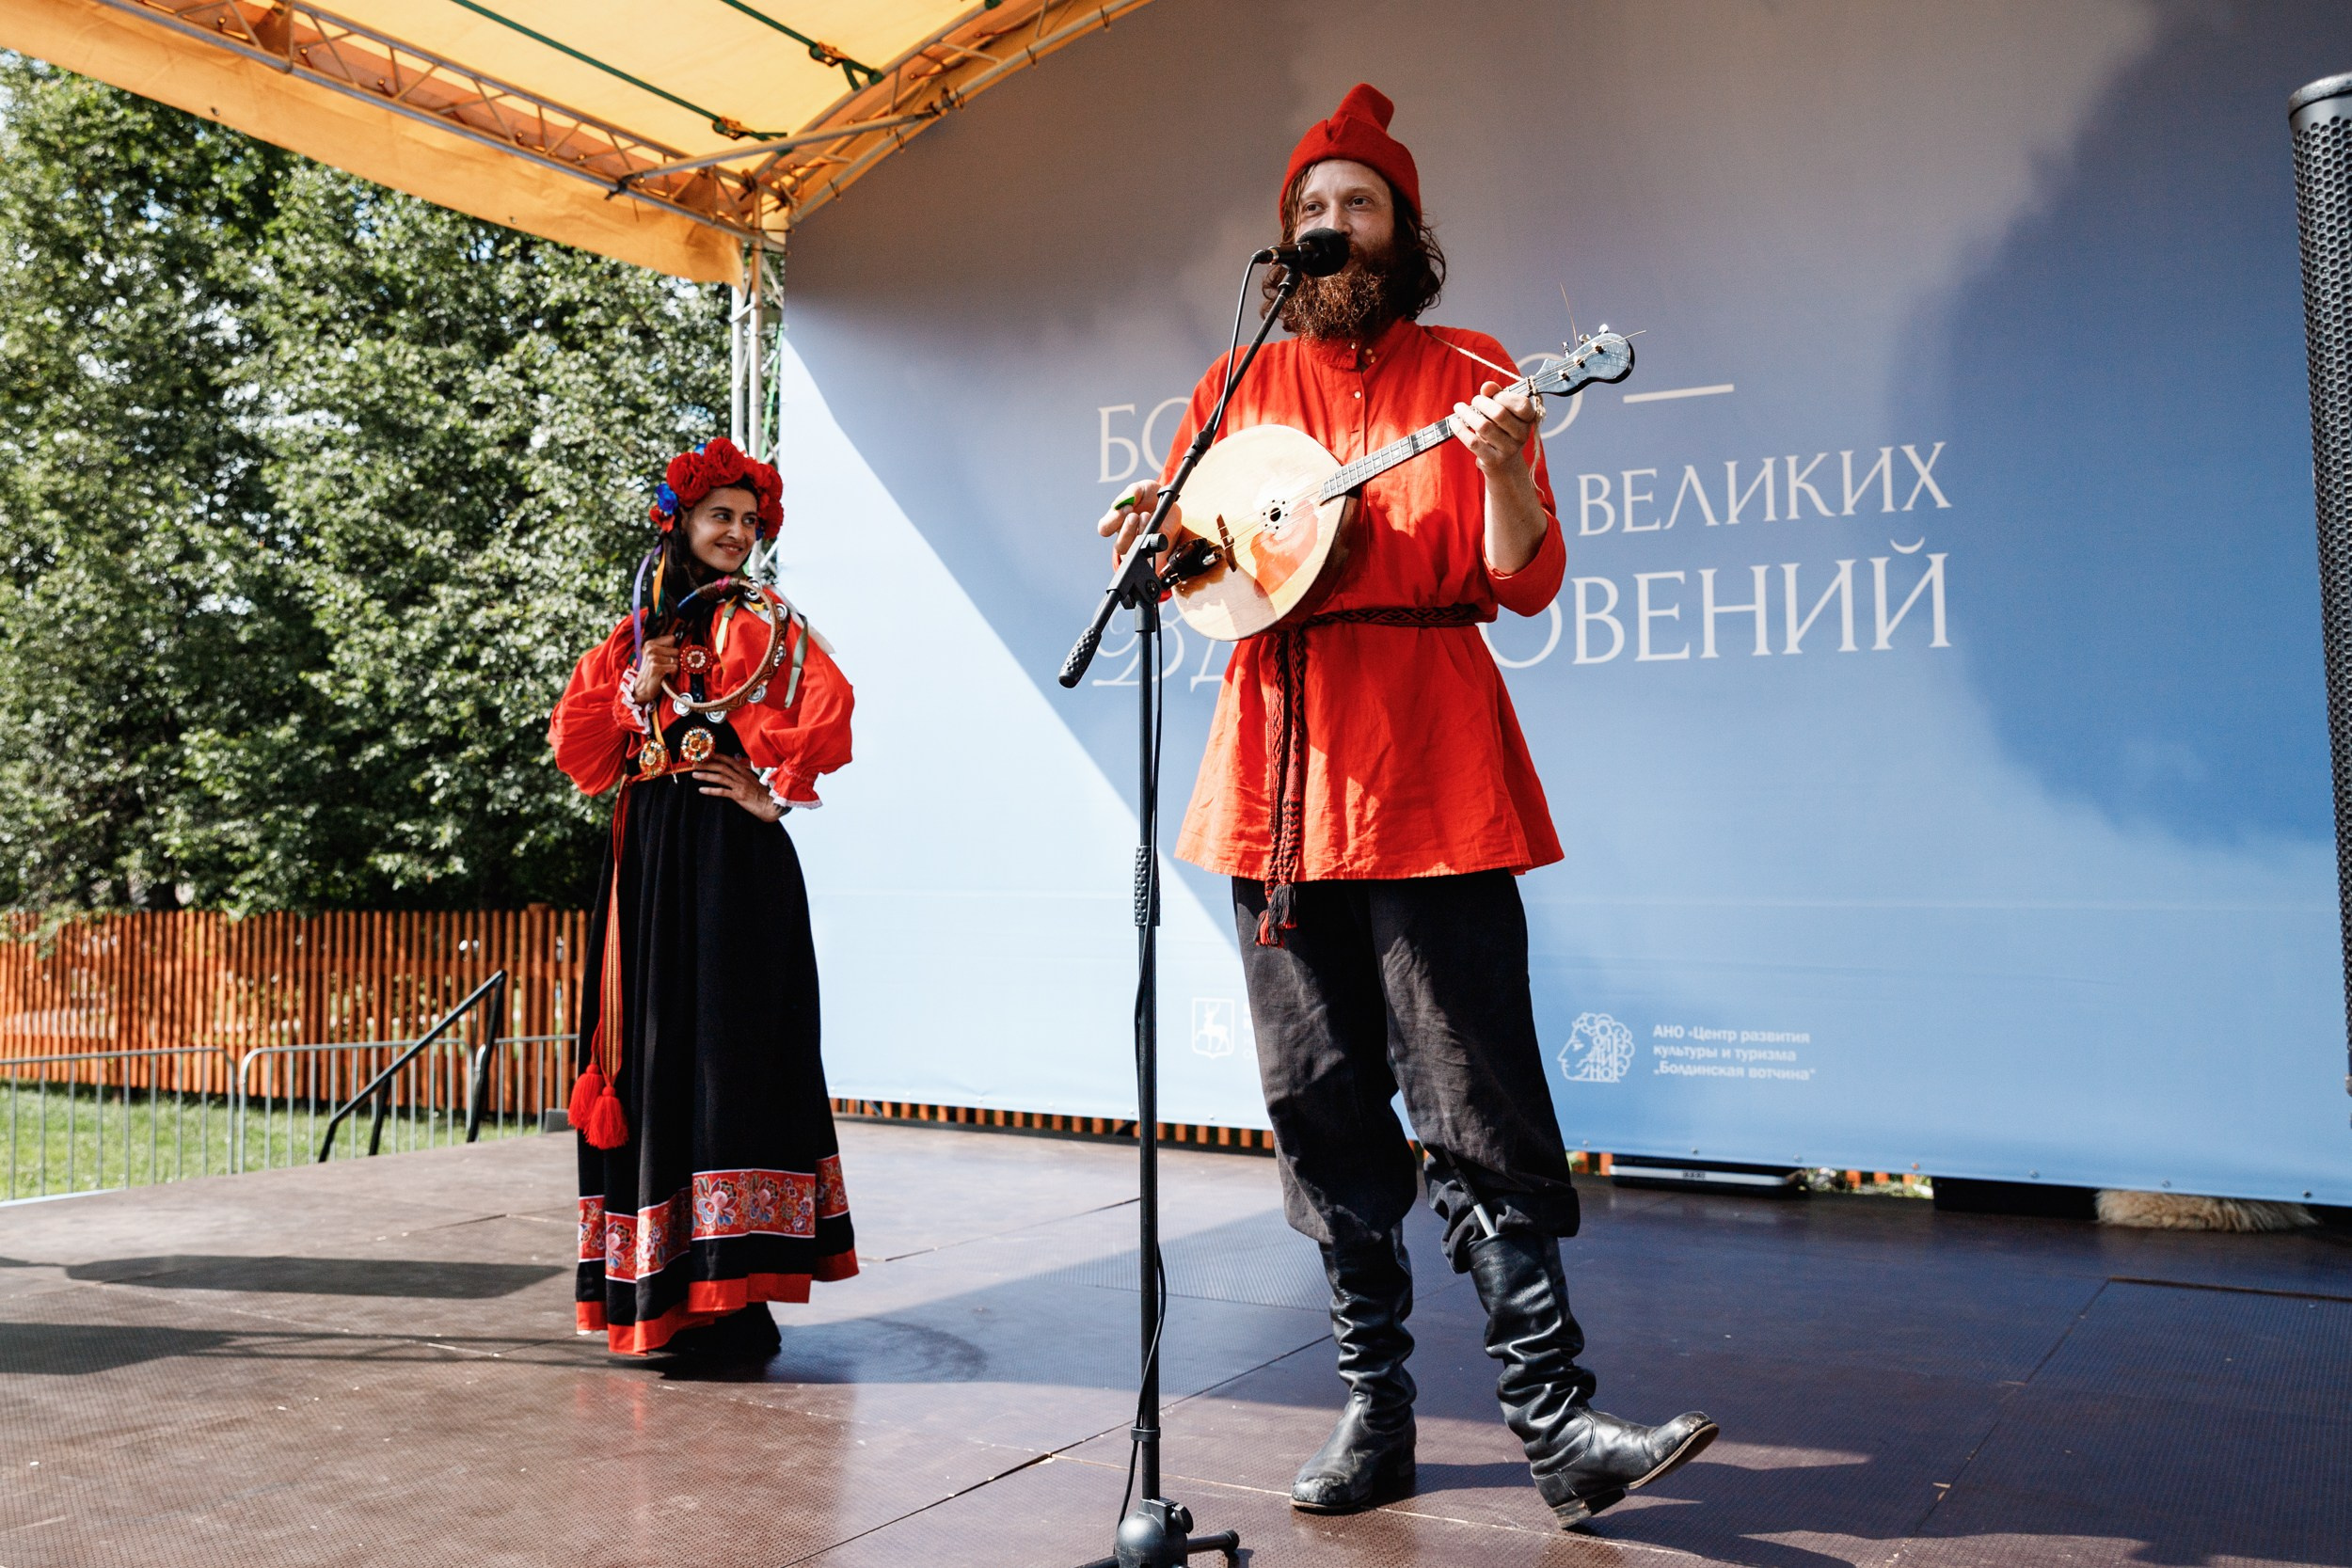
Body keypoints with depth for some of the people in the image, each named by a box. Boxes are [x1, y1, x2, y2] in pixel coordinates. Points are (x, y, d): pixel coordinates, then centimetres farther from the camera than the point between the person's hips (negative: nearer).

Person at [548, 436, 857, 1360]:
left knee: (726, 1048, -9)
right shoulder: (635, 635, 17)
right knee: (656, 1049, 6)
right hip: (649, 854, 6)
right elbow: (576, 746, 12)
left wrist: (775, 794, -11)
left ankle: (734, 1301, -7)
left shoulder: (761, 622, 0)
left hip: (733, 860, -6)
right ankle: (665, 1286, 15)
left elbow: (826, 713, -16)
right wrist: (637, 693, -3)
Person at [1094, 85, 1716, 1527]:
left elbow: (1523, 584, 0)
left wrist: (1500, 468, -19)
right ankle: (1376, 1408, 17)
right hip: (1279, 766, 4)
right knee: (1322, 1109, 6)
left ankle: (1560, 1421, 0)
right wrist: (1157, 541, -5)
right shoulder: (1237, 390, 15)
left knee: (1480, 1109, -7)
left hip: (1428, 771, -3)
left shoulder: (1469, 378, 6)